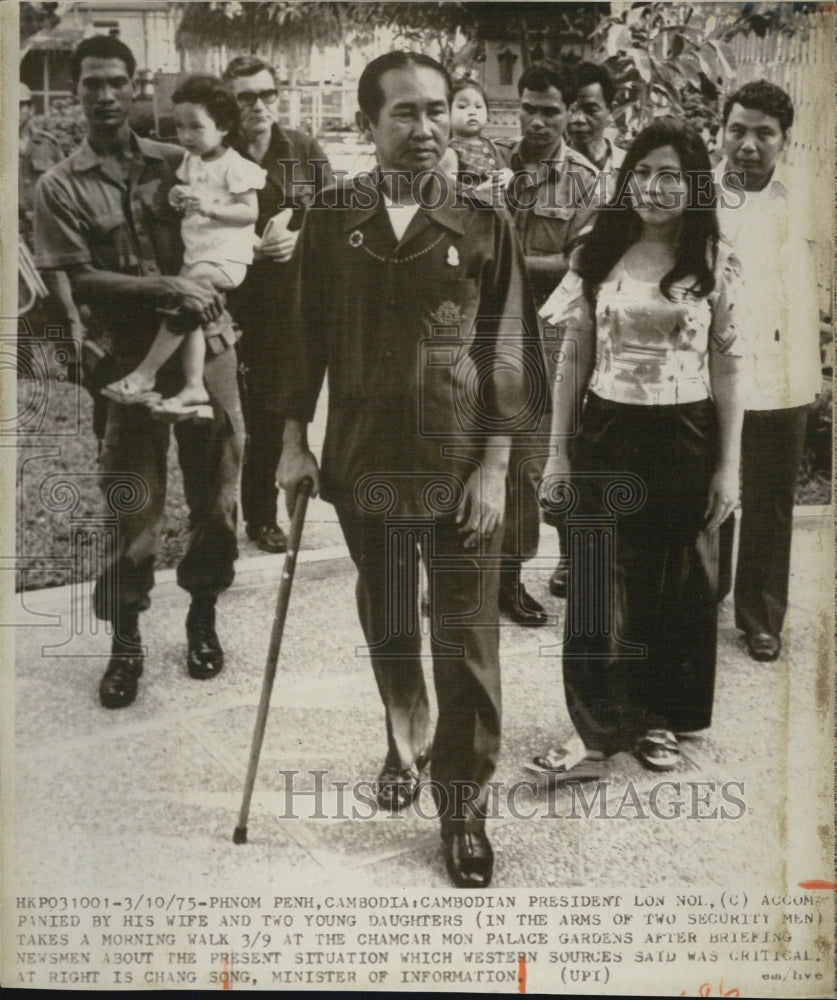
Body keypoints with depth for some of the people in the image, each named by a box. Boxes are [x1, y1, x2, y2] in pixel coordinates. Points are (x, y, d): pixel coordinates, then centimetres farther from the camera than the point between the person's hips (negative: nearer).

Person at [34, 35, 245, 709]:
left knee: (216, 488, 7)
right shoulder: (60, 188, 3)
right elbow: (80, 281, -6)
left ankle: (203, 616, 26)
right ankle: (126, 641, 16)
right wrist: (165, 287, -16)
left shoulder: (179, 163, 9)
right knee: (135, 501, 1)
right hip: (134, 357, -2)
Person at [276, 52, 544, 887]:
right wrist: (294, 439, 2)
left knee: (467, 643, 2)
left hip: (460, 470, -2)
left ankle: (464, 806, 17)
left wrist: (493, 466, -8)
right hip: (362, 464, 2)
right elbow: (305, 335, 6)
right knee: (385, 628, 18)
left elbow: (508, 352, -4)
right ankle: (406, 744, 43)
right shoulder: (330, 222, 2)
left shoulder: (483, 226, -3)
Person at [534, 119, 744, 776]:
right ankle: (597, 722, 15)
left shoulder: (717, 263, 0)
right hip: (607, 434, 1)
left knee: (679, 585, 10)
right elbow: (573, 358, 5)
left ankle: (660, 720, 27)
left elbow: (727, 368, 0)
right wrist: (558, 451, 2)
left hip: (685, 437, 0)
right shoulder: (598, 255, 3)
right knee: (599, 583, 2)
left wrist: (729, 464, -3)